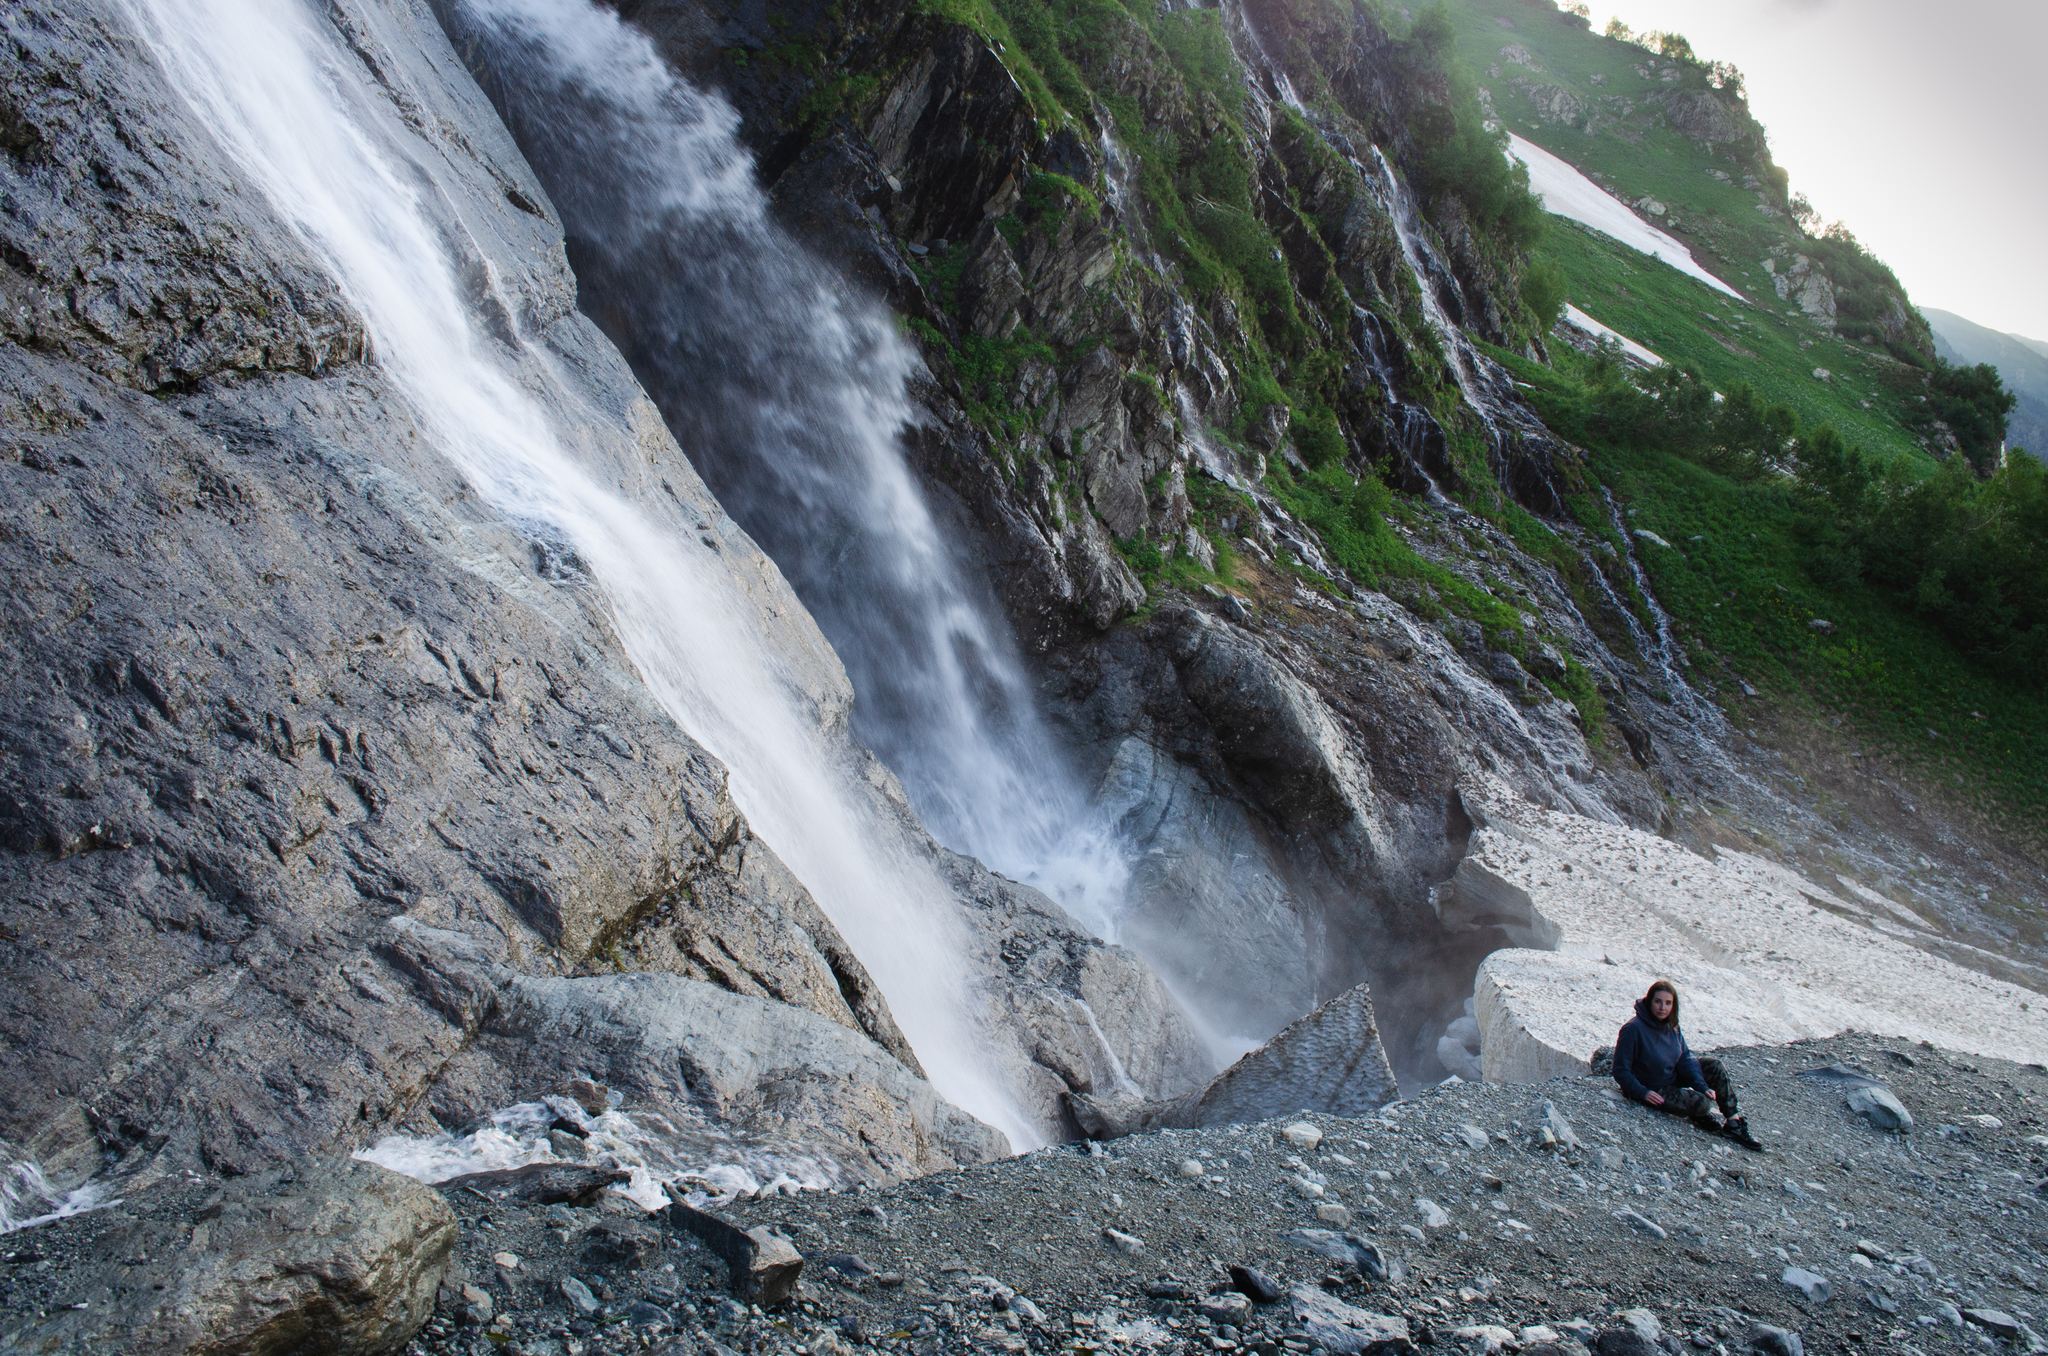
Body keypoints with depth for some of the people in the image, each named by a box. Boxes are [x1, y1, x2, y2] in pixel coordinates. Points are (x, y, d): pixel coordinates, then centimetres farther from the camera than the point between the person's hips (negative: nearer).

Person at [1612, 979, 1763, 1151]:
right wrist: (1642, 1093, -29)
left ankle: (1733, 1123, 5)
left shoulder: (1672, 1027, -5)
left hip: (1674, 1077, 8)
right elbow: (1621, 1071, -21)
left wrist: (1702, 1086, -14)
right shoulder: (1633, 1029, -27)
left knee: (1715, 1066, -5)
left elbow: (1685, 1058, -1)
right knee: (1701, 1103, -24)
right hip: (1653, 1090, -7)